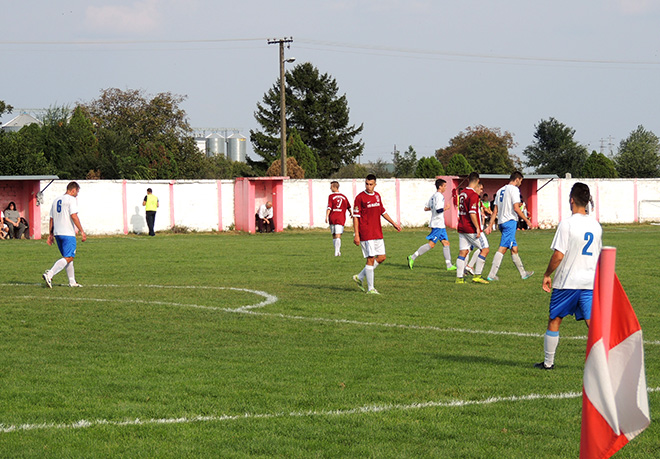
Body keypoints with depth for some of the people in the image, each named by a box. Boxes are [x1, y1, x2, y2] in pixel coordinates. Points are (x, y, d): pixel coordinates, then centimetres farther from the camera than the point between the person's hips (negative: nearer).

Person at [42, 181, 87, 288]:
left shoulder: (56, 200, 18)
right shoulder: (71, 199, -6)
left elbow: (51, 219, 19)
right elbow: (74, 216, -16)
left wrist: (50, 234, 22)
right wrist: (82, 231, -14)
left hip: (57, 233, 9)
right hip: (68, 233, -9)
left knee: (68, 257, 17)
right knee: (68, 258, -11)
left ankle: (72, 282, 18)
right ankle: (49, 274, -26)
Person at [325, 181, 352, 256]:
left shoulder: (331, 196, -2)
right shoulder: (344, 197, 9)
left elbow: (329, 207, -12)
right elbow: (348, 207, 21)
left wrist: (326, 217, -16)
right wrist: (351, 214, 39)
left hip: (332, 218, -1)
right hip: (341, 218, 1)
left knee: (334, 236, 13)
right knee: (338, 236, -6)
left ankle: (337, 251, 17)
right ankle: (337, 252, -21)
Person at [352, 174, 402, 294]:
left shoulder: (377, 196, 12)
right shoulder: (360, 197, -8)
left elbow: (382, 212, 24)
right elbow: (356, 217, -9)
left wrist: (394, 223, 23)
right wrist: (356, 235, -13)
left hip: (378, 234, 7)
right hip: (366, 234, -7)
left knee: (381, 257, 6)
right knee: (371, 259, -8)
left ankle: (360, 277, 18)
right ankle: (370, 288, -1)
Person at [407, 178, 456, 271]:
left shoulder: (433, 196, 14)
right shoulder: (439, 196, -14)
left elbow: (426, 208, 17)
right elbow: (438, 210, -24)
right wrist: (445, 208, -9)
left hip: (441, 225, 10)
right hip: (438, 224, -10)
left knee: (446, 243, 8)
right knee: (431, 244, -9)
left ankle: (449, 265, 6)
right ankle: (412, 257, -6)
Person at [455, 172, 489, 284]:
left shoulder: (462, 194, 12)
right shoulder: (473, 195, -15)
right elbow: (472, 213, -21)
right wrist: (477, 228, -18)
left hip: (462, 228, 8)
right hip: (471, 228, -8)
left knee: (463, 252, 7)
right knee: (485, 249, 0)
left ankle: (459, 278, 3)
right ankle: (477, 276, -4)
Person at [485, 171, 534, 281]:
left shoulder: (501, 190, 18)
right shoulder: (514, 189, -7)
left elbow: (495, 210, 17)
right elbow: (516, 208, -15)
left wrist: (490, 225, 16)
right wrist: (526, 220, -7)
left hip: (501, 222, 9)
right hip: (510, 221, -9)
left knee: (514, 248, 15)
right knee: (502, 248, -10)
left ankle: (523, 273, 22)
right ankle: (492, 274, -14)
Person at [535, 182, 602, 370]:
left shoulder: (567, 224, -13)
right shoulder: (596, 225, 6)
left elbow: (558, 256, -15)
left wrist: (547, 275, -2)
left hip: (567, 282, -4)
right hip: (590, 281, 4)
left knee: (554, 321, 11)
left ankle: (548, 362, 18)